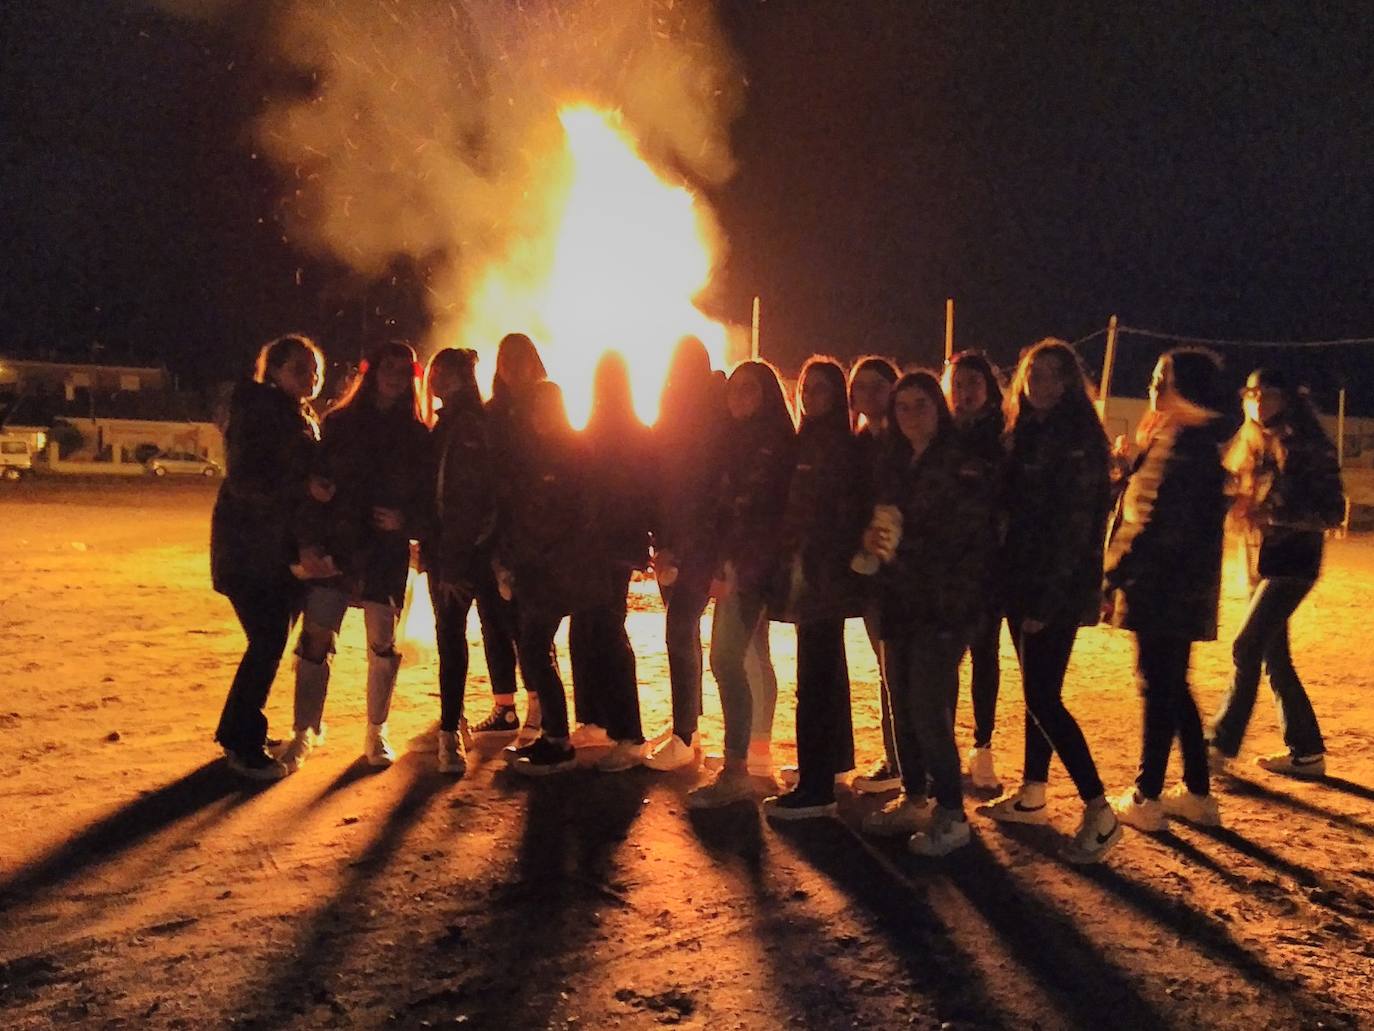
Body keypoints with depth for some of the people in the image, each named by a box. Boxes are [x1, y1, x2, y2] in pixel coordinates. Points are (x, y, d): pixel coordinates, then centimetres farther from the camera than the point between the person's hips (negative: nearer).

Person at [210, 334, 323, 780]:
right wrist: (302, 488, -27)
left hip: (284, 548, 8)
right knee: (268, 642, -9)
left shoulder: (304, 418, 16)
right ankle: (244, 744, 2)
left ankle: (238, 732, 24)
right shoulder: (256, 410, -9)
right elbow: (244, 480, -18)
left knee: (271, 641, 11)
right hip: (250, 548, -8)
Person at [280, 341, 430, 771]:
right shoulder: (339, 422, 5)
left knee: (383, 641, 2)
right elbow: (315, 483, 1)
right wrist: (309, 540, -11)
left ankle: (376, 732, 18)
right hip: (335, 544, -1)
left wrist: (405, 521, -15)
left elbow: (426, 496, 6)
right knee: (316, 636, -6)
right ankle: (304, 732, 6)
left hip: (387, 549, 1)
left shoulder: (417, 436, 7)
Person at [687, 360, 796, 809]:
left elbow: (769, 513, -13)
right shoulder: (733, 441, 15)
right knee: (754, 657, 16)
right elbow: (722, 506, 14)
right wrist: (721, 563, 4)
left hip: (752, 566, -8)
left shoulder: (777, 444, -8)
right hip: (735, 566, 8)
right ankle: (757, 752, 28)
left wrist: (737, 565, -16)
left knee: (726, 658, -15)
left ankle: (736, 769, -12)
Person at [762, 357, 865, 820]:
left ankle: (816, 787, -9)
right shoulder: (803, 443, 15)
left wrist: (831, 571, -20)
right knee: (827, 669, 20)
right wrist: (785, 567, 10)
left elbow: (850, 514, -14)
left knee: (815, 678, -11)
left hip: (825, 578, -9)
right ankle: (833, 760, 34)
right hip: (802, 575, 9)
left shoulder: (846, 447, -7)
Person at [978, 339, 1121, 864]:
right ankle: (1032, 794, 27)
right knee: (1036, 691, 15)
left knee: (1042, 697, -9)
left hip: (1059, 590, -8)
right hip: (1023, 583, 8)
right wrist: (1017, 587, 7)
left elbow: (1076, 525, -17)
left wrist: (1047, 599, -20)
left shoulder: (1080, 440, -11)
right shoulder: (1024, 434, 13)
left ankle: (1099, 814, -2)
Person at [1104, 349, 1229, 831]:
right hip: (1183, 589, 10)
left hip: (1164, 589, -10)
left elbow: (1157, 523, -23)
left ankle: (1146, 798, 8)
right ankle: (1197, 793, 24)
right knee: (1172, 688, 16)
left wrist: (1114, 574, -16)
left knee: (1160, 689, -1)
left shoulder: (1179, 444, -17)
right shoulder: (1198, 442, 15)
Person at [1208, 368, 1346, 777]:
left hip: (1293, 560, -8)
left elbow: (1332, 512, -14)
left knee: (1247, 647, -11)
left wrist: (1271, 514, -24)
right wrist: (1241, 508, -3)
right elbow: (1235, 497, 20)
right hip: (1260, 558, 8)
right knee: (1273, 655, 10)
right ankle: (1306, 751, 20)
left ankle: (1221, 743, -3)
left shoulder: (1308, 447, -11)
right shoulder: (1250, 445, 10)